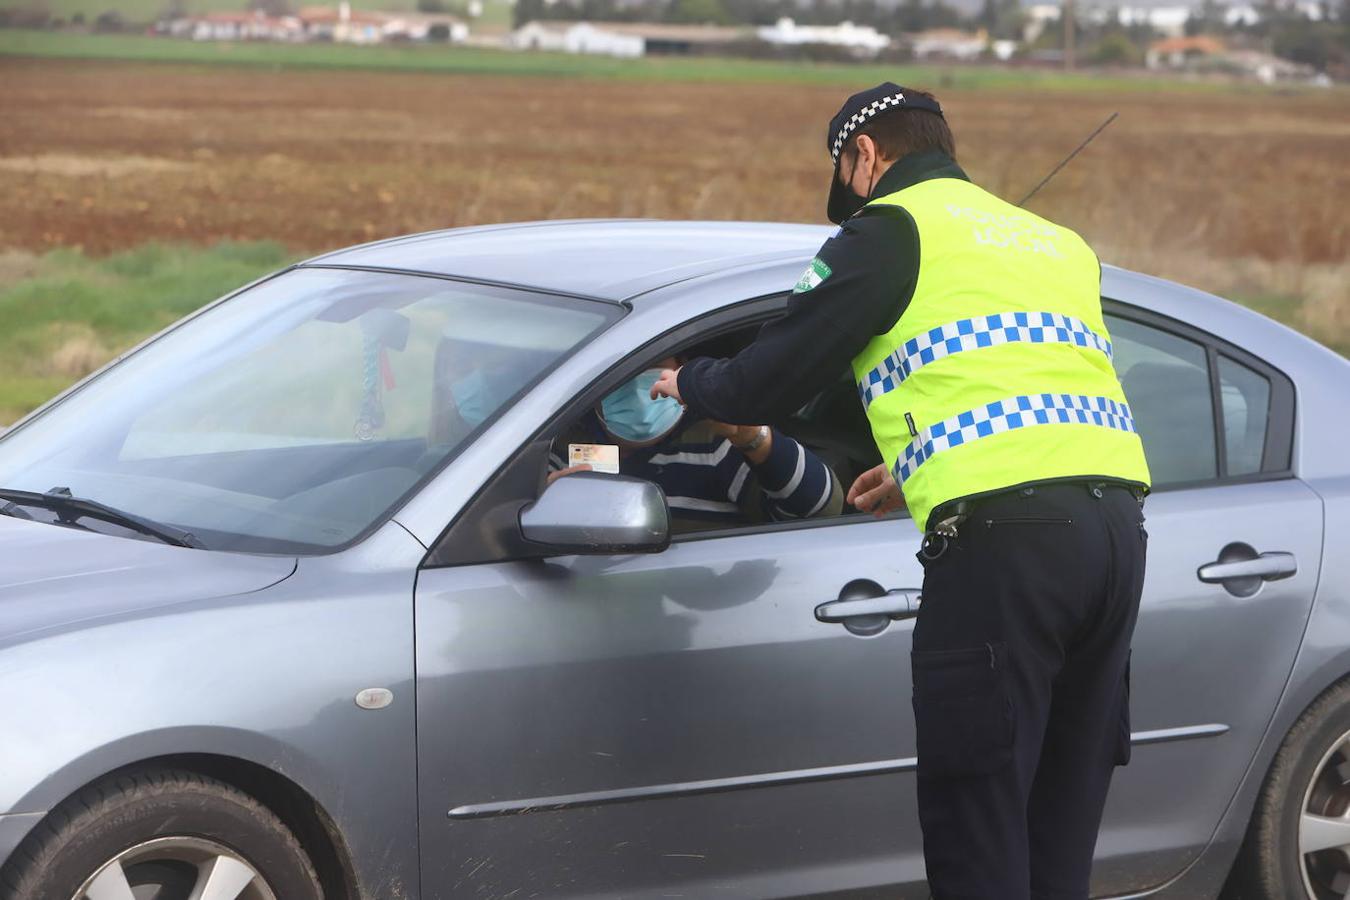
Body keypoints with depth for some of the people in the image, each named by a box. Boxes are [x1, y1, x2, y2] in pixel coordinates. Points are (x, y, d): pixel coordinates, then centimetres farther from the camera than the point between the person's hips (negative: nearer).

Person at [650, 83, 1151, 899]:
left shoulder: (891, 229, 5)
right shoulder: (1057, 242, 27)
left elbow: (772, 379, 5)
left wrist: (689, 385, 25)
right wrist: (917, 474, 43)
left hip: (1005, 535, -8)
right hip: (1119, 518, 8)